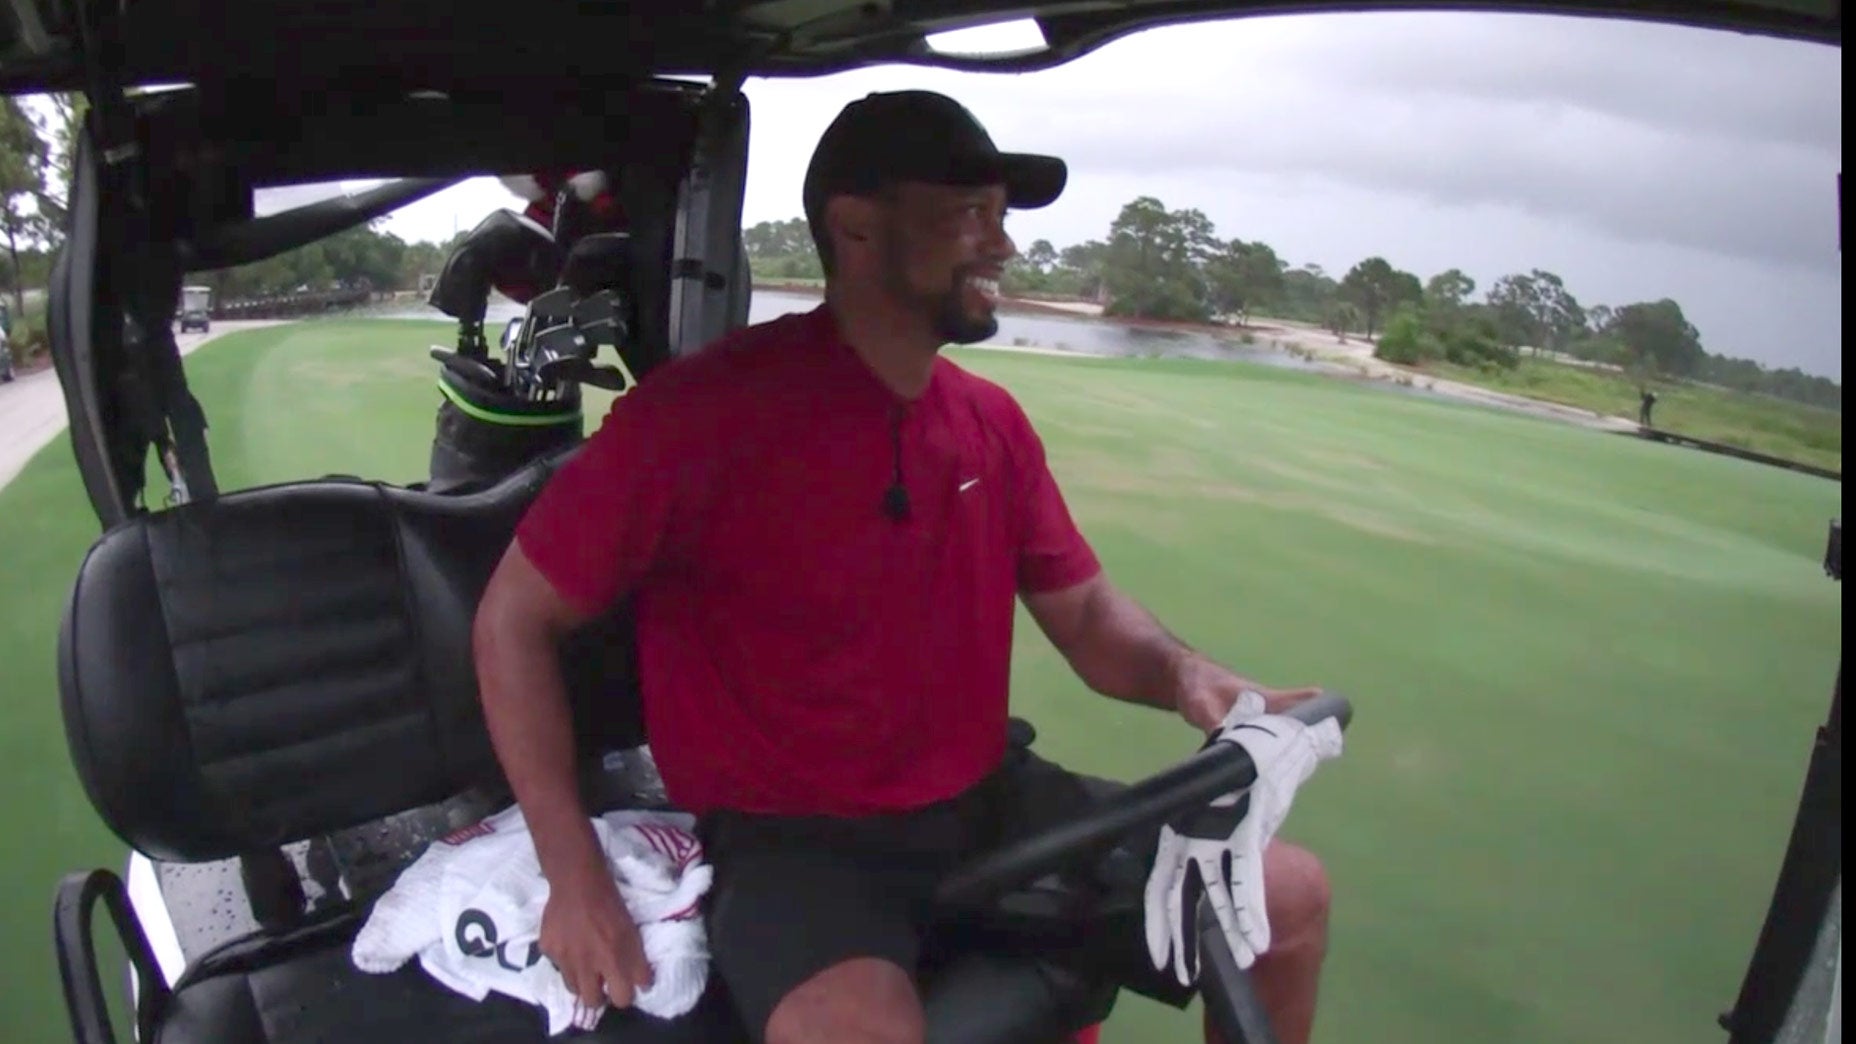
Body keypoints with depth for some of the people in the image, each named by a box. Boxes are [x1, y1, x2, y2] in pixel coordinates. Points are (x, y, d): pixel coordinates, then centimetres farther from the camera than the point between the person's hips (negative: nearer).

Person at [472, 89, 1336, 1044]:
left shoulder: (991, 420, 2)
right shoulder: (701, 410, -16)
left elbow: (1086, 614, 9)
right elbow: (513, 618, -9)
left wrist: (1182, 673, -14)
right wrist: (575, 878, -14)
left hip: (989, 804, 6)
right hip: (789, 836, -5)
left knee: (1291, 897, 4)